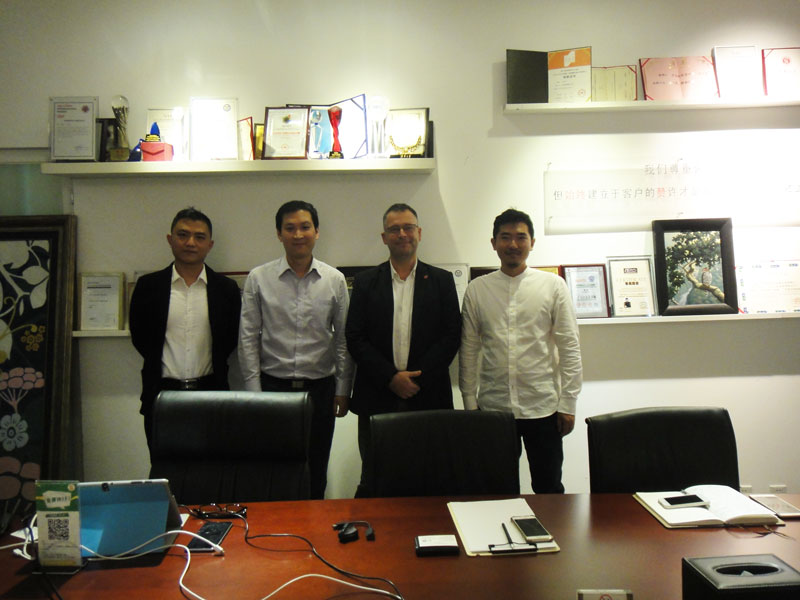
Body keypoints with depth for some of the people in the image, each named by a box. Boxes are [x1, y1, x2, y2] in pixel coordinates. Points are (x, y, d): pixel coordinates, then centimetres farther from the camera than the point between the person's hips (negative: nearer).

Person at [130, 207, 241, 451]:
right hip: (161, 393, 0)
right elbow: (139, 336, 8)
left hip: (210, 392, 0)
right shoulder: (148, 286, 2)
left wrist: (213, 366, 5)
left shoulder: (226, 288, 2)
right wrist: (160, 366, 8)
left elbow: (232, 337, 9)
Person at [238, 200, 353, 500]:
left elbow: (344, 338, 5)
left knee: (316, 472, 10)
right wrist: (254, 391, -3)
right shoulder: (258, 278, 0)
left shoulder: (334, 280, 2)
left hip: (320, 388, 1)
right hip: (273, 385, -1)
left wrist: (342, 389, 3)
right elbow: (248, 338, 0)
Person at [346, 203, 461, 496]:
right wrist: (391, 378, -9)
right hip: (377, 400, 0)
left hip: (428, 397, 0)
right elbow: (355, 338, 1)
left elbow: (451, 336, 2)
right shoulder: (366, 281, 8)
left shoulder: (442, 280, 8)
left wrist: (418, 378, -9)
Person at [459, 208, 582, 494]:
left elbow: (569, 348, 0)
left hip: (542, 407, -1)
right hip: (492, 407, 1)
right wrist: (469, 403, 4)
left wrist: (567, 404, -3)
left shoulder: (553, 285, 0)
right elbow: (468, 350, 6)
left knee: (549, 490, 10)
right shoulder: (477, 289, 3)